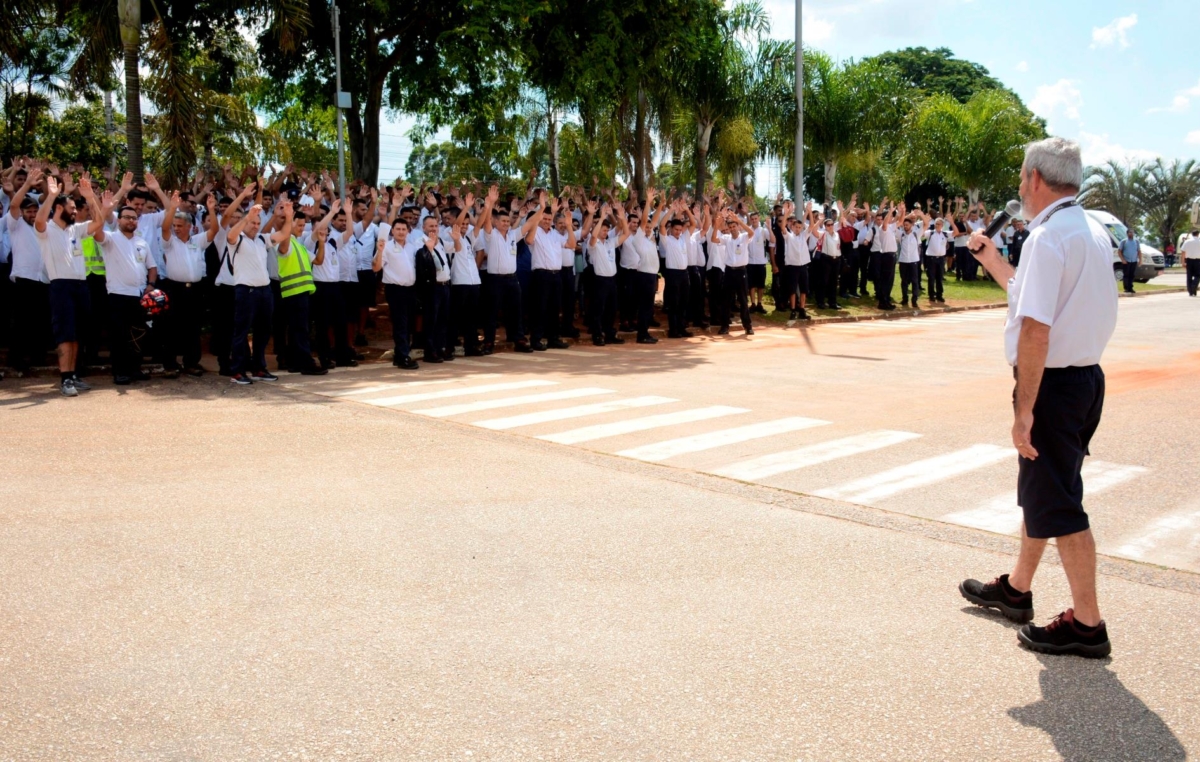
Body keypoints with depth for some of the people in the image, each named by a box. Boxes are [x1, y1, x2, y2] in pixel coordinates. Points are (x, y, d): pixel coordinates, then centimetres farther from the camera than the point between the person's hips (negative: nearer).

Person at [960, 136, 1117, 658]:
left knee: (1056, 504, -1)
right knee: (1040, 491, 21)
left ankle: (1087, 624, 8)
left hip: (1054, 382, -10)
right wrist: (993, 262, 24)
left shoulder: (1047, 238, -18)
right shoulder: (1093, 233, 12)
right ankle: (1016, 590, 37)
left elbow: (1035, 328, -26)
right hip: (1087, 375, 10)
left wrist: (1024, 410, -24)